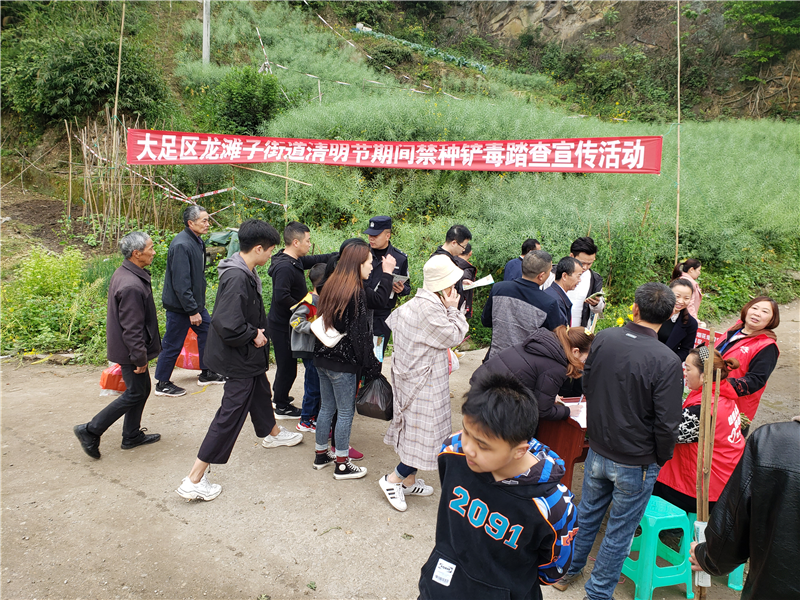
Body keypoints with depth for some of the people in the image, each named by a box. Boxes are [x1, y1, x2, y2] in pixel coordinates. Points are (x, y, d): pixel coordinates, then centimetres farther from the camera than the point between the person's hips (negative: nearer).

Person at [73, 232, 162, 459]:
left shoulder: (123, 273, 5)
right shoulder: (131, 286, -28)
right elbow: (132, 327, -26)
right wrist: (140, 357, -19)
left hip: (125, 345, 10)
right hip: (129, 349, -10)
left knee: (142, 389, 18)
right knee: (135, 393, 3)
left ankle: (132, 435, 30)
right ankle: (90, 431, 10)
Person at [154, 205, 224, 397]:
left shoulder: (197, 241, 7)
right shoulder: (181, 245, -24)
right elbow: (181, 283, -26)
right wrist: (192, 311, -23)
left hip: (195, 302, 10)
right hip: (180, 305, -10)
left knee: (207, 332, 16)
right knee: (173, 345, 2)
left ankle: (206, 374, 30)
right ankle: (162, 384, 18)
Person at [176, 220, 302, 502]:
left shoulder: (245, 272, 2)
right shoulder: (237, 278, -30)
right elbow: (228, 326, -36)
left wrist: (258, 332, 3)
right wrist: (254, 335, -20)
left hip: (249, 355, 10)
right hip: (238, 360, -10)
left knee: (261, 393, 30)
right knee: (230, 415, -3)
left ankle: (272, 433, 58)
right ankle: (194, 481, 5)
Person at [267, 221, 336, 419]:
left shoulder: (296, 261, 3)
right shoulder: (284, 267, -27)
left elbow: (316, 260, 15)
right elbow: (281, 297, -34)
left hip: (286, 323, 10)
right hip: (282, 326, -10)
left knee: (286, 364, 23)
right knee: (287, 366, 4)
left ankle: (279, 397, 41)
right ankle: (282, 408, 21)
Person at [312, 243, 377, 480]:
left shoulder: (331, 285, 6)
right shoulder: (356, 292, -18)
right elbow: (360, 333, -17)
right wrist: (368, 364, -9)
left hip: (323, 356, 8)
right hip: (343, 362, -8)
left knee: (327, 407, 19)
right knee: (345, 412, 5)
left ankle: (321, 454, 32)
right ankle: (342, 465, 16)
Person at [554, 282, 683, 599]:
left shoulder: (603, 339, -10)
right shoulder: (667, 361, -24)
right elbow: (667, 423, -20)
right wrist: (661, 458, 0)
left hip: (597, 451, 4)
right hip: (637, 462, -4)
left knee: (587, 514, 25)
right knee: (619, 531, 15)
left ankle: (568, 570, 44)